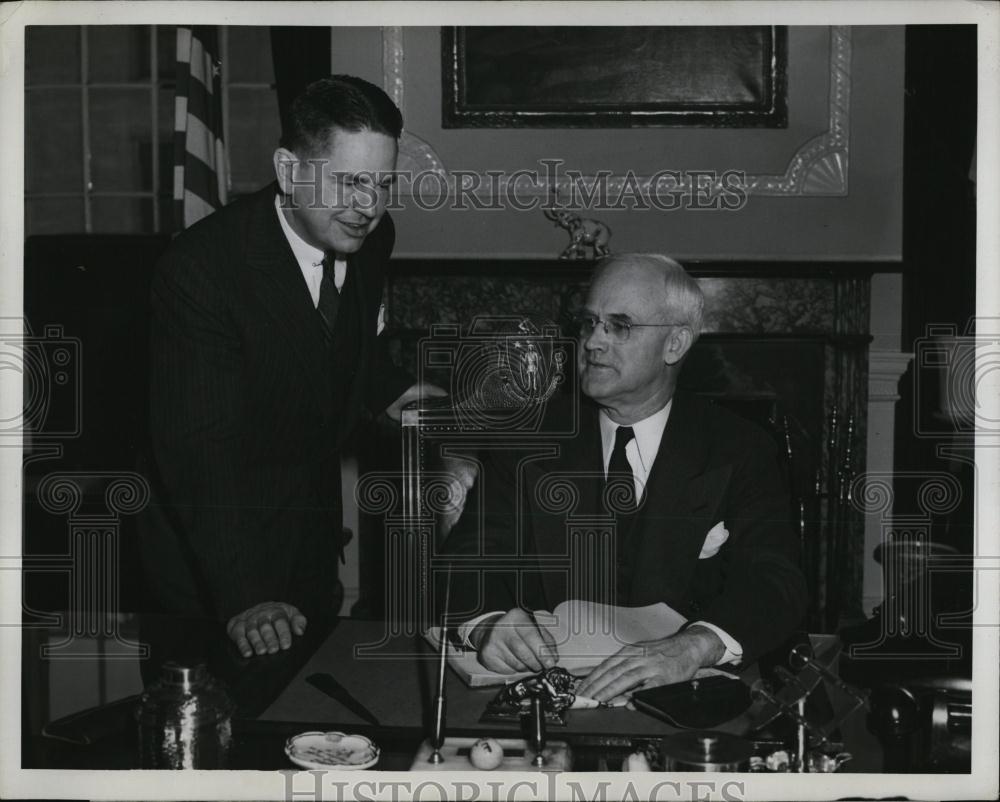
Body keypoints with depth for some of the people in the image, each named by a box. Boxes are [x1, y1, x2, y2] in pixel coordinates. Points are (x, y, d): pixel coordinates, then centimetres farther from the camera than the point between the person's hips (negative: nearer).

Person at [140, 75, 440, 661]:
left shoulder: (370, 238, -7)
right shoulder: (201, 267, -28)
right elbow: (200, 448, -33)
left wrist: (390, 390, -6)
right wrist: (243, 598, -41)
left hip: (315, 546, 6)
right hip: (212, 559, -6)